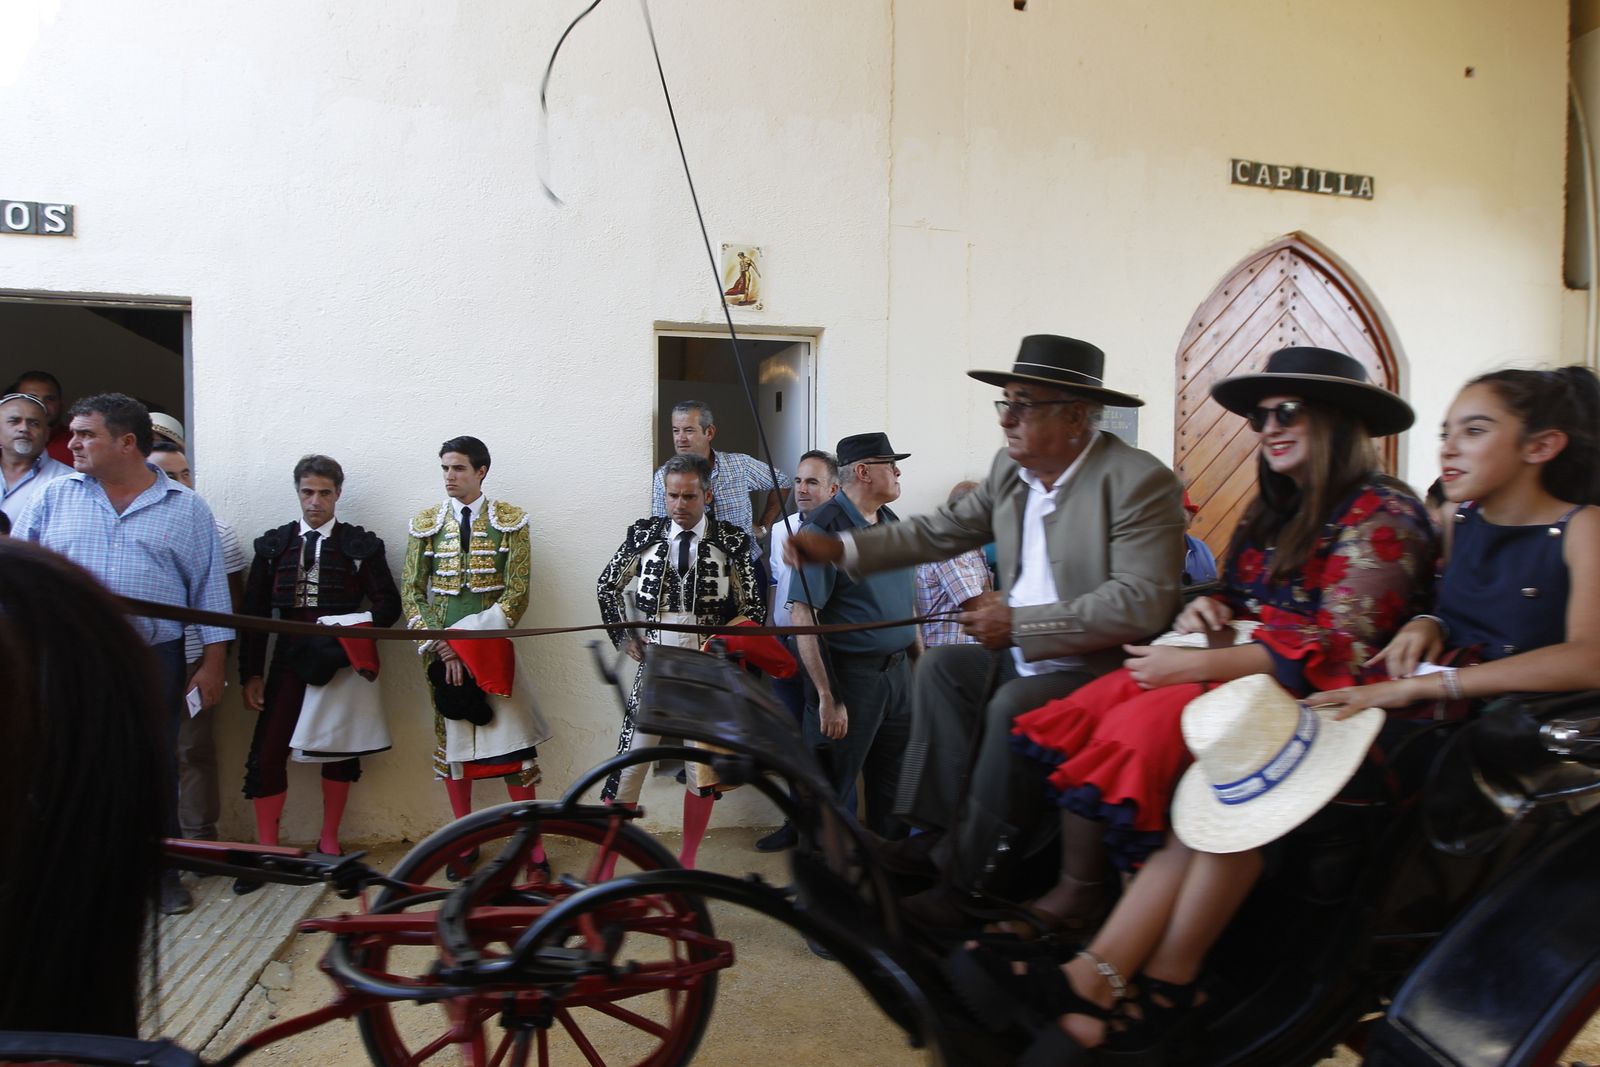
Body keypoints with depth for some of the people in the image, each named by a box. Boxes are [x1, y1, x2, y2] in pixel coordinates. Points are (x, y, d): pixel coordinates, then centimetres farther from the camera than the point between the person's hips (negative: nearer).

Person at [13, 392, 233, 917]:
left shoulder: (187, 509, 4)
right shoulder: (55, 496, 8)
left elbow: (209, 591, 4)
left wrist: (212, 665, 0)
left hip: (154, 662, -1)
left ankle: (160, 872, 20)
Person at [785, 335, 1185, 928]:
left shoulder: (1141, 482, -20)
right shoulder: (1011, 471, 4)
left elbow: (1142, 604, -27)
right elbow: (945, 531, 10)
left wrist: (1019, 623, -25)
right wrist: (839, 549, 2)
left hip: (1105, 666, -9)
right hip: (1024, 655, 9)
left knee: (1013, 708, -29)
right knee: (942, 668, 9)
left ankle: (971, 876, -12)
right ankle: (940, 834, 10)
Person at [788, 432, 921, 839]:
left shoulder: (893, 523, 10)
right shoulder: (823, 529, -15)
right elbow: (803, 617, -20)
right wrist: (827, 698, -23)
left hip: (898, 670, 7)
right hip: (850, 675, -7)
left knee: (895, 783, 19)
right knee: (834, 792, 6)